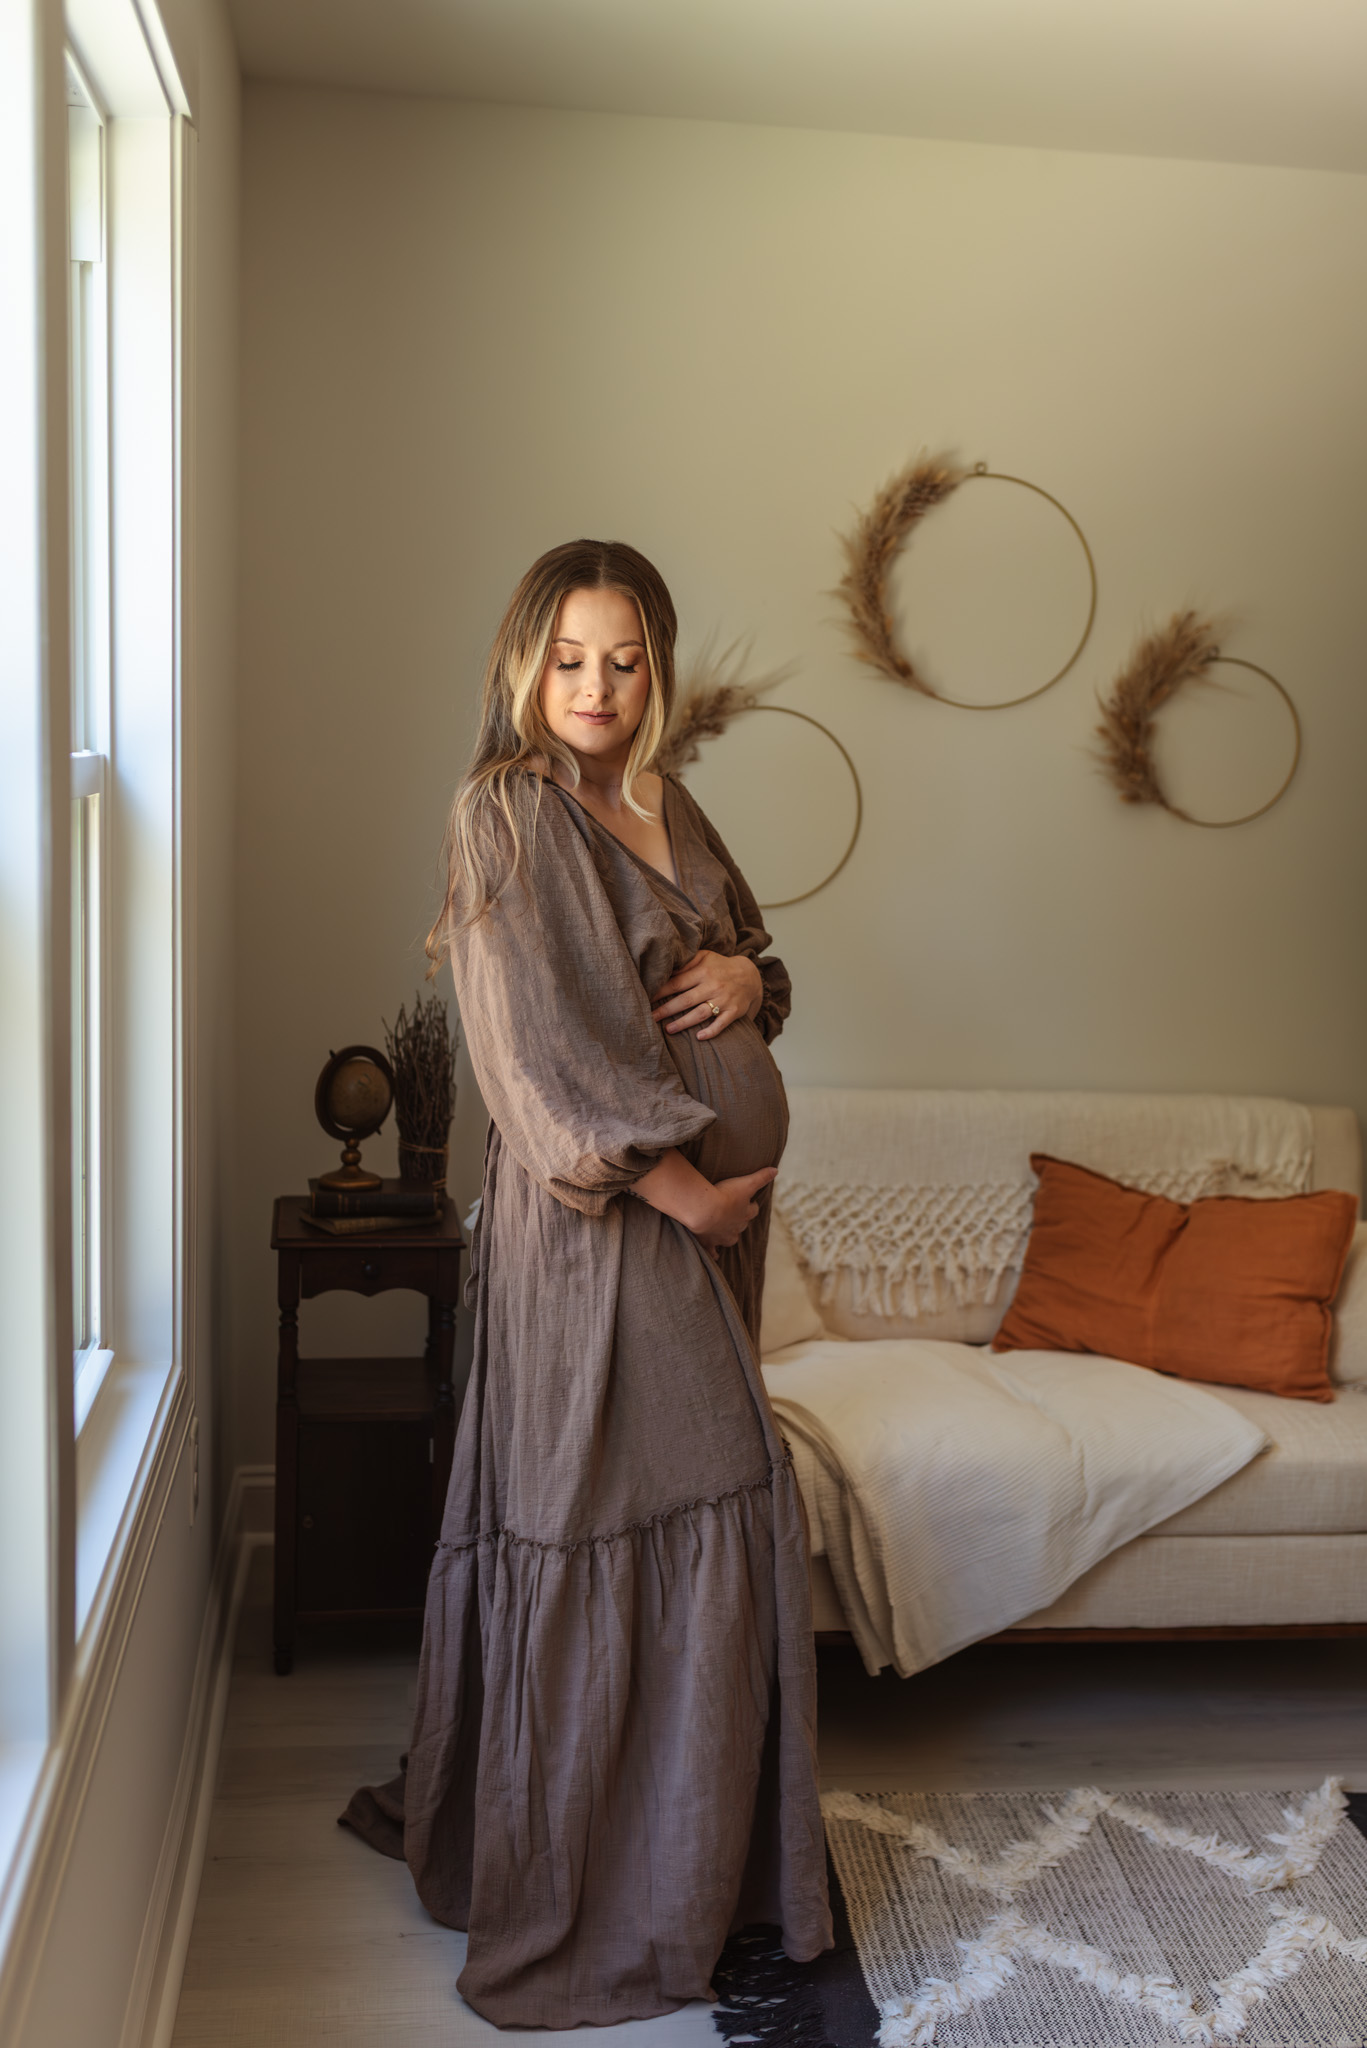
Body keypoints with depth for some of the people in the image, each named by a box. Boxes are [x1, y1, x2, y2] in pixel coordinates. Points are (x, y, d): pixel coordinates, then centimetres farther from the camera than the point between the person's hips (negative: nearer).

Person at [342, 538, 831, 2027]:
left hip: (699, 1194, 8)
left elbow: (749, 949, 21)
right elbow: (541, 1042, -17)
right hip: (595, 1208, -8)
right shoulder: (511, 811, -10)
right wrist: (667, 1178, -18)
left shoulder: (666, 811, 14)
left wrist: (750, 973, -3)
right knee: (631, 1514, -2)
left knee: (687, 1501, 15)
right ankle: (616, 1895, 16)